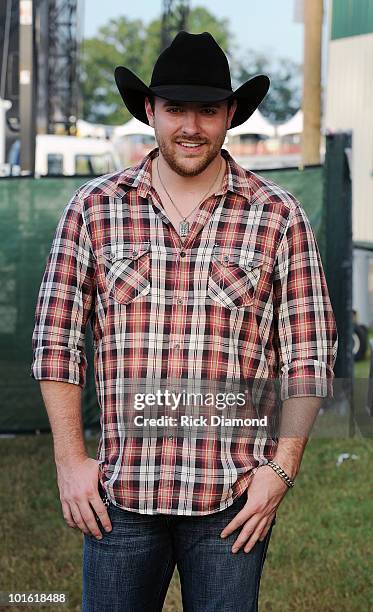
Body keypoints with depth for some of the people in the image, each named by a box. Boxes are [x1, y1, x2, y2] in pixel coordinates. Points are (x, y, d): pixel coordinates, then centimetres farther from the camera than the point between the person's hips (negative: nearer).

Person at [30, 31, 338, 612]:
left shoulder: (279, 216, 2)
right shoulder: (94, 208, 4)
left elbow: (308, 355, 3)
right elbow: (56, 340, 5)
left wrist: (283, 466, -4)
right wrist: (70, 460, 0)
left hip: (234, 497, -1)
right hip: (120, 492, 1)